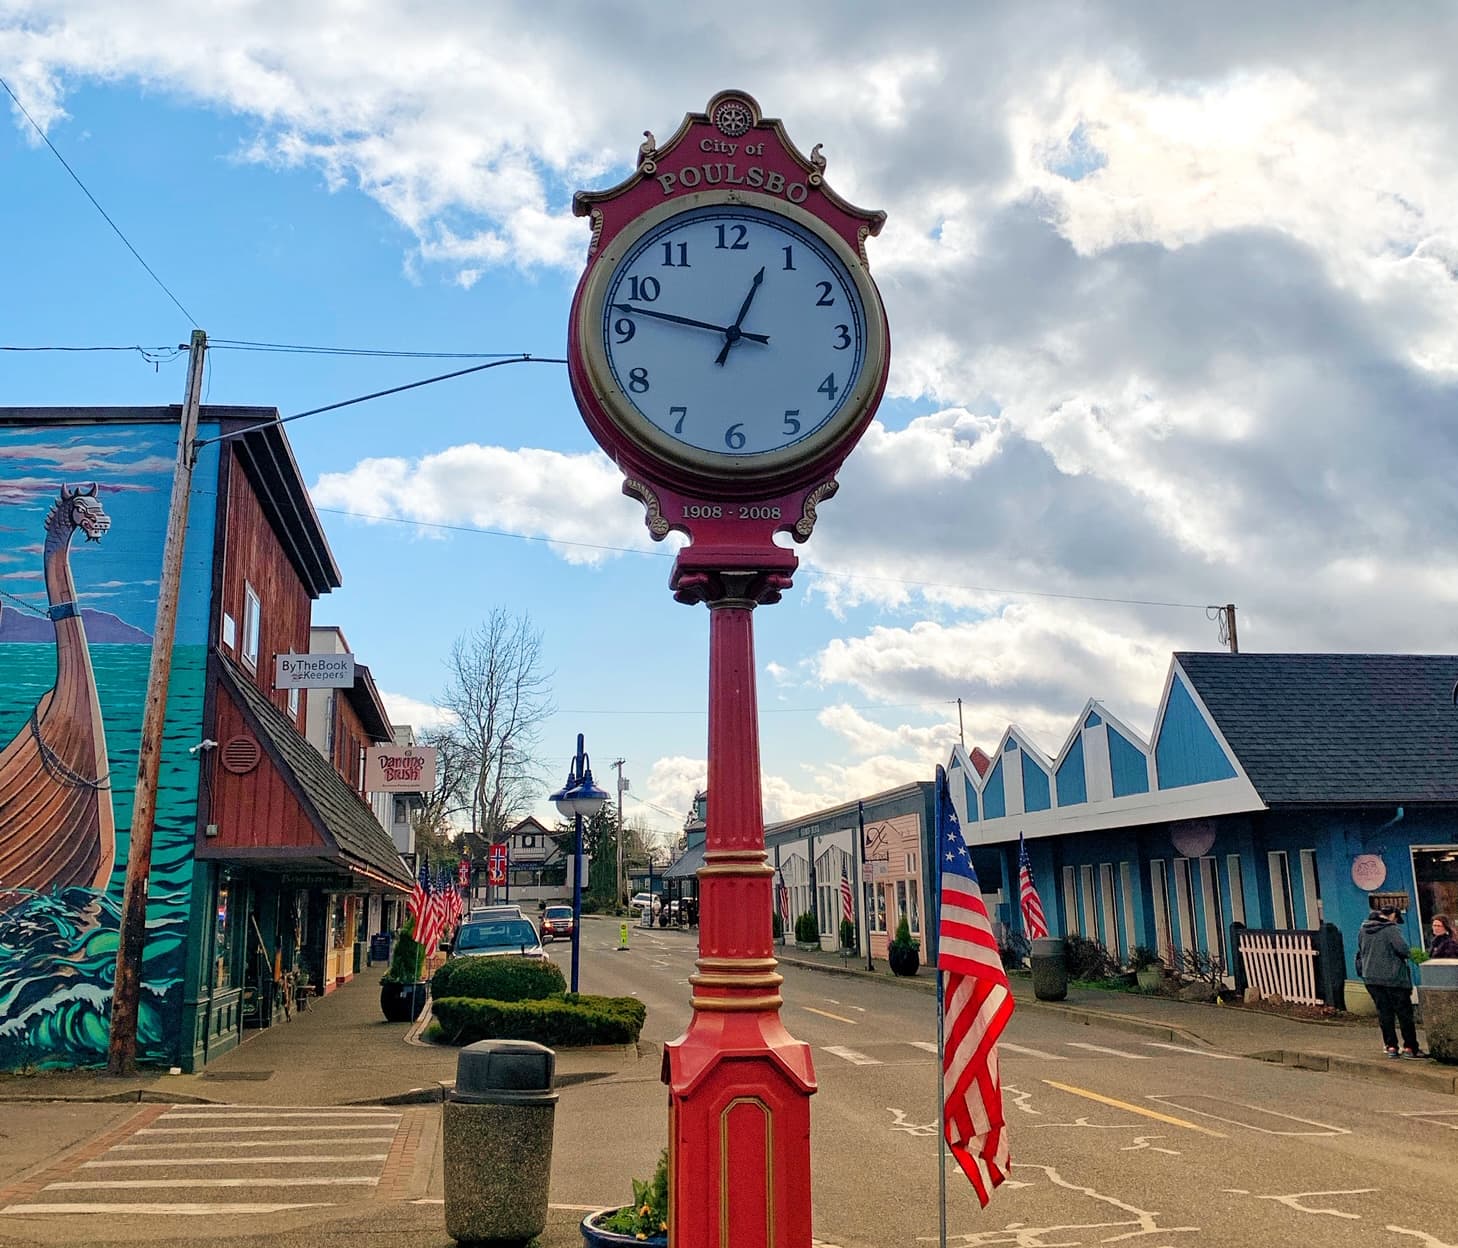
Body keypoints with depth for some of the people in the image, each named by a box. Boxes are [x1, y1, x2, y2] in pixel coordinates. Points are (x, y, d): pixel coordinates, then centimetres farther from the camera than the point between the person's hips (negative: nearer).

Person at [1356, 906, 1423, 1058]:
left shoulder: (1363, 931, 9)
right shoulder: (1391, 929, -13)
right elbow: (1404, 949, -20)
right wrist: (1404, 955, 0)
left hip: (1371, 978, 5)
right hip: (1393, 977, -5)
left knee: (1384, 1012, 10)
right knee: (1404, 1012, 5)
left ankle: (1390, 1046, 9)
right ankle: (1409, 1047, 7)